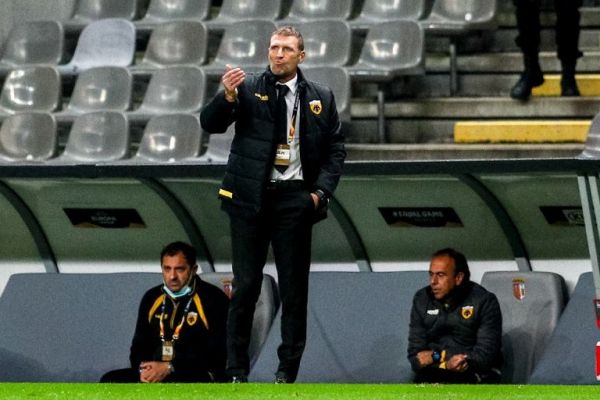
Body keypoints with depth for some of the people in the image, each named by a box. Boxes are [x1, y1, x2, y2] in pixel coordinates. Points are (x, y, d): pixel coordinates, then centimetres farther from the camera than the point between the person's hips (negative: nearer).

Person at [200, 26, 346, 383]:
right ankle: (237, 370, 5)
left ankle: (289, 368, 11)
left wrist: (321, 191, -3)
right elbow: (210, 124, -8)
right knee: (245, 286, 1)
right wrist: (228, 96, -28)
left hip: (294, 197, 1)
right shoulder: (247, 88, 1)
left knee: (294, 286, 4)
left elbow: (336, 148, 10)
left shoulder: (321, 98, 7)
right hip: (250, 196, -1)